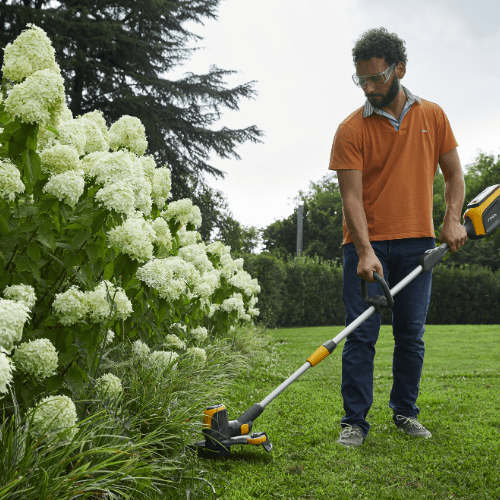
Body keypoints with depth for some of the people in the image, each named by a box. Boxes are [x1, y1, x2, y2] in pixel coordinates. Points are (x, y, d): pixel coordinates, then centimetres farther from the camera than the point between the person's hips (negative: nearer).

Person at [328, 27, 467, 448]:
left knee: (412, 334, 7)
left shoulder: (432, 116, 6)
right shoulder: (351, 129, -4)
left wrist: (453, 217, -5)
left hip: (417, 243, 3)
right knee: (361, 334, -3)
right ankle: (355, 421, 4)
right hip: (367, 244, -2)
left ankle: (405, 412, 21)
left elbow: (453, 173, 12)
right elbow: (352, 195, -10)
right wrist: (365, 250, -21)